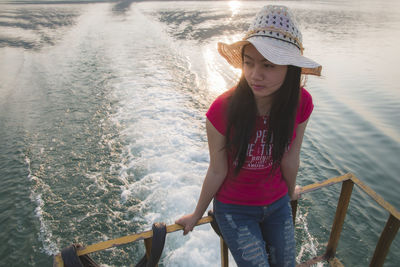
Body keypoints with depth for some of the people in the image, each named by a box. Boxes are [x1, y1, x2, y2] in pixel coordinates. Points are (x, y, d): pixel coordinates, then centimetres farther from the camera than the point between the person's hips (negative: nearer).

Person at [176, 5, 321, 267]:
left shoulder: (301, 103, -19)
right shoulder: (223, 110, -29)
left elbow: (290, 159, -4)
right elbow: (217, 171, -16)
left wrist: (291, 192, 11)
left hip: (277, 203, 4)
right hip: (235, 209, -3)